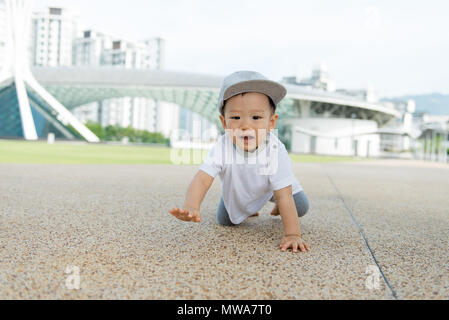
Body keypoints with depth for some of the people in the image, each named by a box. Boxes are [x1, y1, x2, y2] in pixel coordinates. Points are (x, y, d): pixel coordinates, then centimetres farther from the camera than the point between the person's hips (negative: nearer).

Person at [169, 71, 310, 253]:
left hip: (271, 187, -1)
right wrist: (191, 208, -67)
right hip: (236, 191, 1)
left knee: (301, 208, -4)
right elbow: (202, 179, -46)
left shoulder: (275, 151, -41)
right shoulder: (222, 148, -38)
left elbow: (284, 196, -40)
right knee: (225, 221, 5)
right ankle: (246, 210, 39)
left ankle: (277, 205, 32)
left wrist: (293, 234, -46)